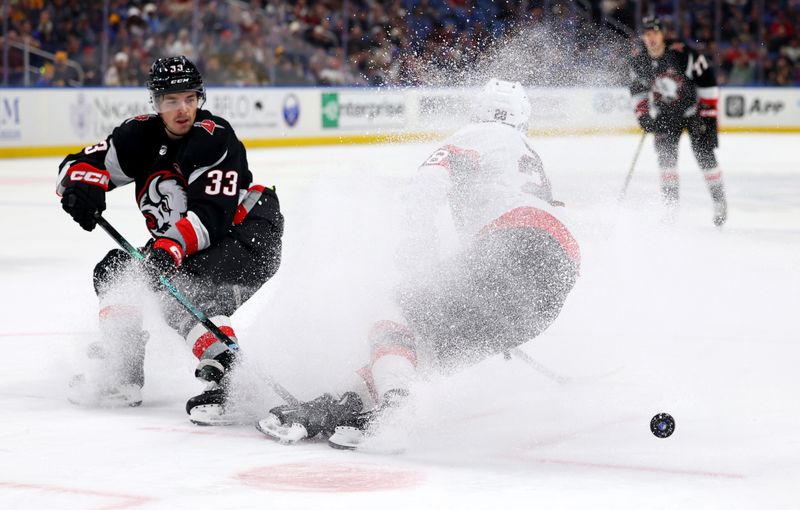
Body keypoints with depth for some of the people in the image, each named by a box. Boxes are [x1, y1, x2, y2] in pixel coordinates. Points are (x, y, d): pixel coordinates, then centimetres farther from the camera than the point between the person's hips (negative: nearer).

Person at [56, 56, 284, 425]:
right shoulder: (141, 135, -1)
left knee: (192, 290, -34)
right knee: (116, 270, 6)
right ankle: (121, 374, 8)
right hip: (179, 250, 9)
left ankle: (223, 374, -47)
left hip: (246, 234, -9)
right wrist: (82, 184, -26)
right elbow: (81, 164, -2)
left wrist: (171, 247, -46)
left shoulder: (214, 139, -21)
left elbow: (211, 215, -31)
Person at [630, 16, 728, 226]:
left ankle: (719, 199, 6)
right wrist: (643, 114, -1)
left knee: (704, 154, -8)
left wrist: (708, 113, -18)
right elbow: (638, 88, 8)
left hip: (694, 109, -4)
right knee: (665, 153, -8)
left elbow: (707, 80, -19)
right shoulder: (639, 59, -9)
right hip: (666, 113, 4)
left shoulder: (682, 53, -25)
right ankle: (670, 203, -2)